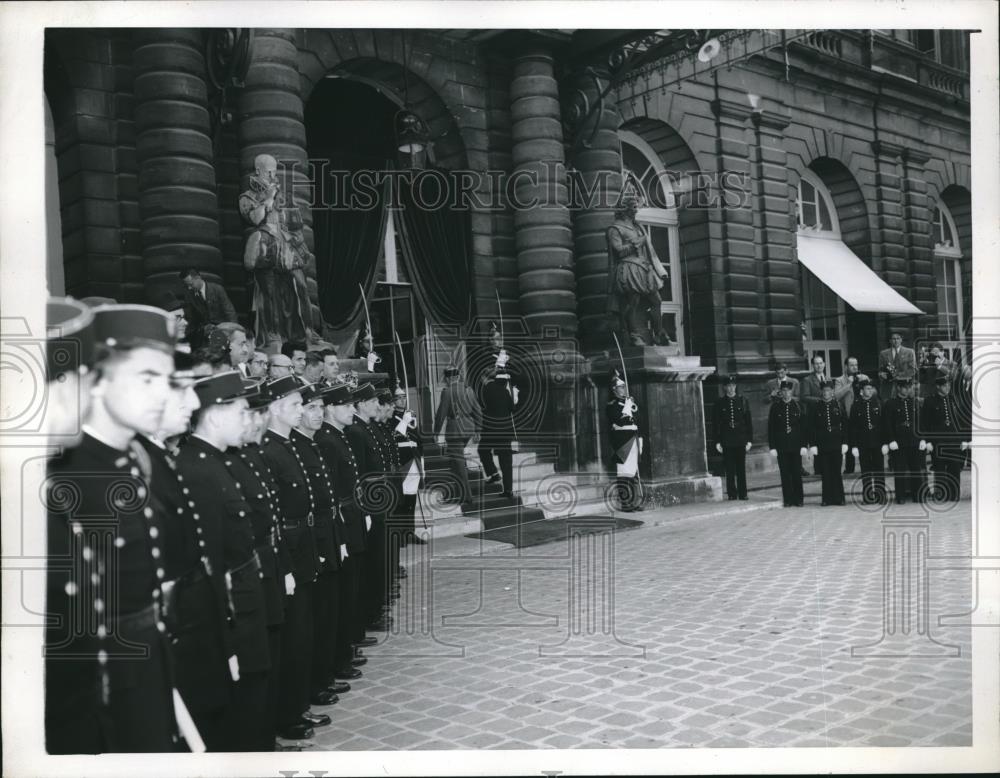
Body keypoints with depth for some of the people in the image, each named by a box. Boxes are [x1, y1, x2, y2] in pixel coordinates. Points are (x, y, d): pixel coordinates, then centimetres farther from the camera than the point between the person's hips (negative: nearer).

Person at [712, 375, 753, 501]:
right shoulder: (719, 403, 3)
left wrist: (749, 440, 1)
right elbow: (716, 423, 3)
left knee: (741, 468, 4)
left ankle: (742, 494, 11)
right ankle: (732, 494, 8)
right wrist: (717, 442, -3)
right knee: (730, 469, 1)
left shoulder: (743, 401, 6)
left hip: (741, 440, 1)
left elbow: (749, 422, 7)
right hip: (726, 441, -1)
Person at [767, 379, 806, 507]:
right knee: (785, 474, 1)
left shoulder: (798, 406, 5)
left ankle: (798, 499, 10)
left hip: (796, 445, 0)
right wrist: (772, 446, -3)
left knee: (797, 473, 2)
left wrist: (803, 445, -2)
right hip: (781, 446, 0)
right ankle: (787, 500, 7)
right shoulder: (775, 407, 4)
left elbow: (803, 427, 5)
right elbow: (771, 428, 3)